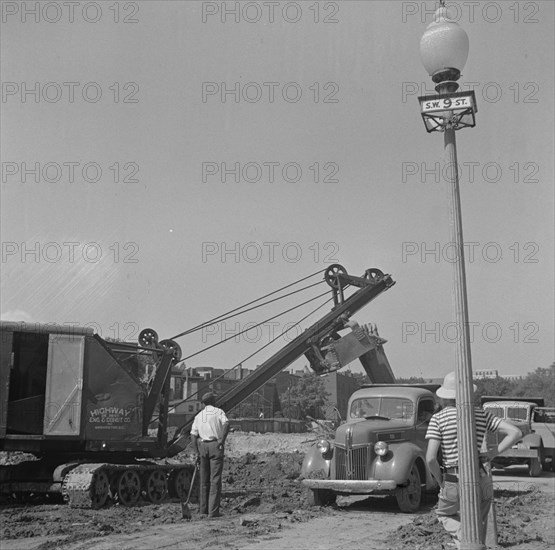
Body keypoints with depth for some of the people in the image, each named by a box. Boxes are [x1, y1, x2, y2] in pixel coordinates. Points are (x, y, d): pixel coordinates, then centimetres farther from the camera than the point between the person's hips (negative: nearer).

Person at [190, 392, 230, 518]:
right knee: (215, 479, -3)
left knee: (204, 479, 13)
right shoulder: (218, 412, 3)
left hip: (202, 446, 4)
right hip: (215, 446, -4)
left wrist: (197, 453, 5)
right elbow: (226, 424, -17)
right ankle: (213, 511, -6)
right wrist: (222, 440, -15)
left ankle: (203, 509, 15)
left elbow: (193, 435, 7)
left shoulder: (198, 416, 15)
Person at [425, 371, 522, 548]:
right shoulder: (481, 414, 4)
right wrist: (492, 454, 2)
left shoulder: (438, 419, -6)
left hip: (454, 482, -3)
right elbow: (516, 432, -2)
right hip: (482, 479, 3)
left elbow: (430, 458, -15)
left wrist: (440, 481, 2)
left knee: (445, 514, 26)